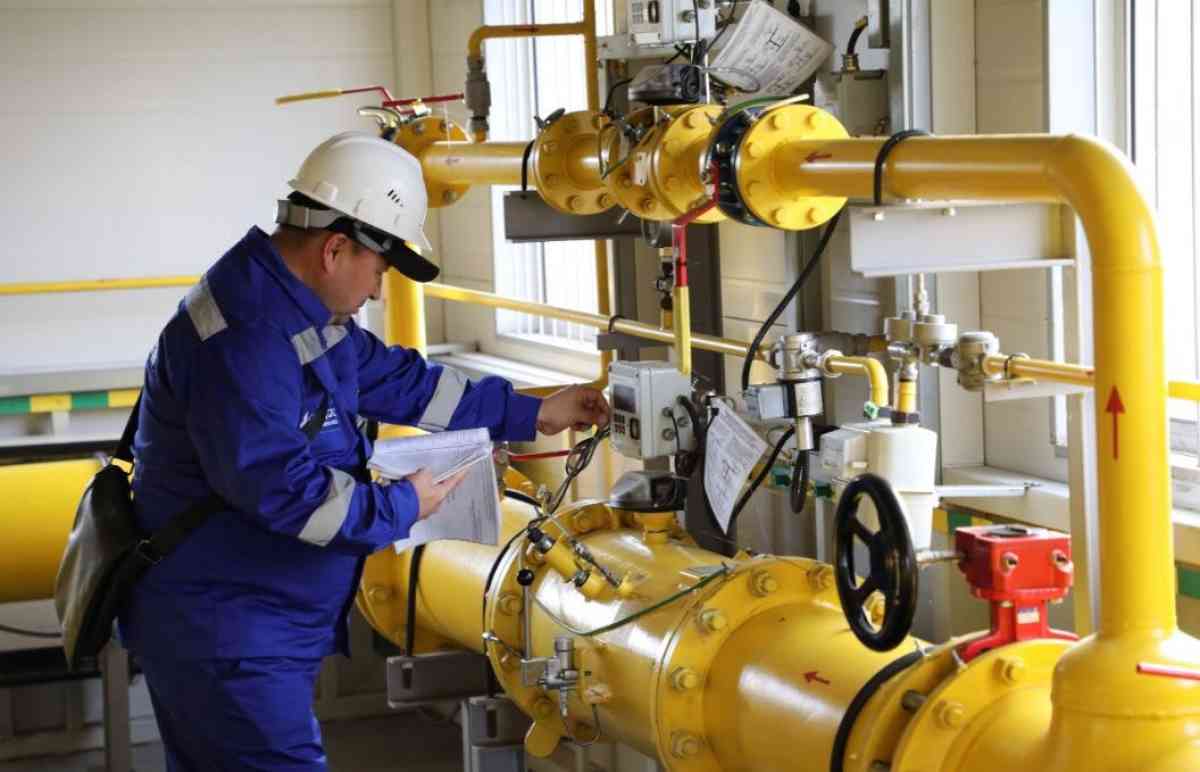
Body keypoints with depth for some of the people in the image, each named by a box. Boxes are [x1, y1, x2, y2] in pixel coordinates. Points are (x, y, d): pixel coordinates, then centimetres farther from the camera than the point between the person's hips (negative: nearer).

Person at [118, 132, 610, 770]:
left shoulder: (306, 311, 10)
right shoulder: (242, 339, -24)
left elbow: (398, 381, 19)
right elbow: (279, 489, -27)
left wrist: (531, 414, 20)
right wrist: (402, 507, -14)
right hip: (224, 638, -11)